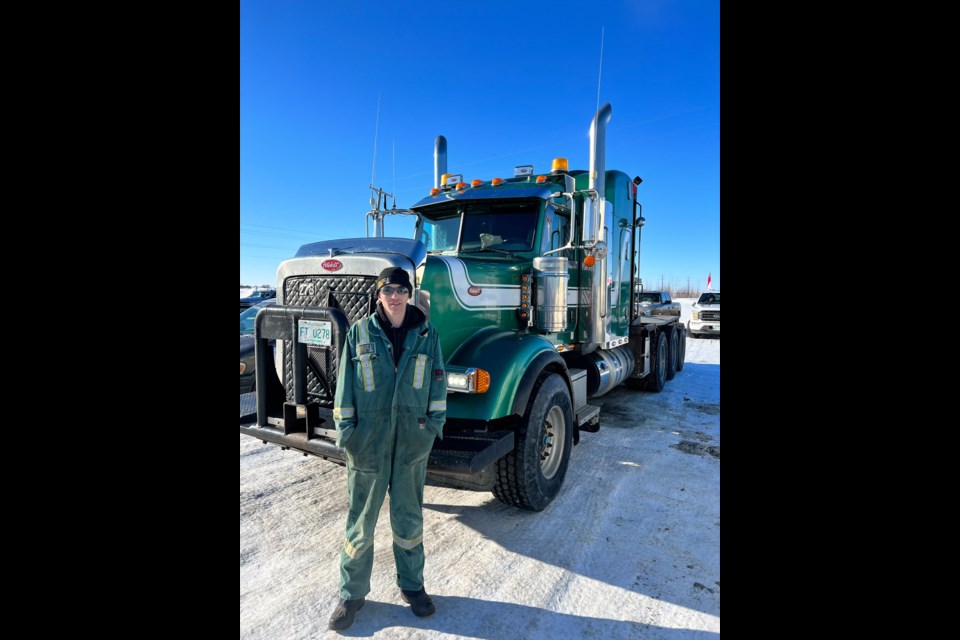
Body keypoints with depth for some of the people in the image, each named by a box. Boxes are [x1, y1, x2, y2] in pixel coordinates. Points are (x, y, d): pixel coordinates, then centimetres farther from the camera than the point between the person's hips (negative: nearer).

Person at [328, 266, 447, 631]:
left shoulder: (426, 333, 2)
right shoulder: (360, 332, -1)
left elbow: (437, 380, 6)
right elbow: (346, 382, 0)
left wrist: (436, 421, 1)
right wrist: (345, 429, -3)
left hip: (412, 436, 1)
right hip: (368, 436, -1)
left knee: (409, 516, 15)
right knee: (361, 518, 11)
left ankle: (412, 585, 35)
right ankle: (352, 593, 30)